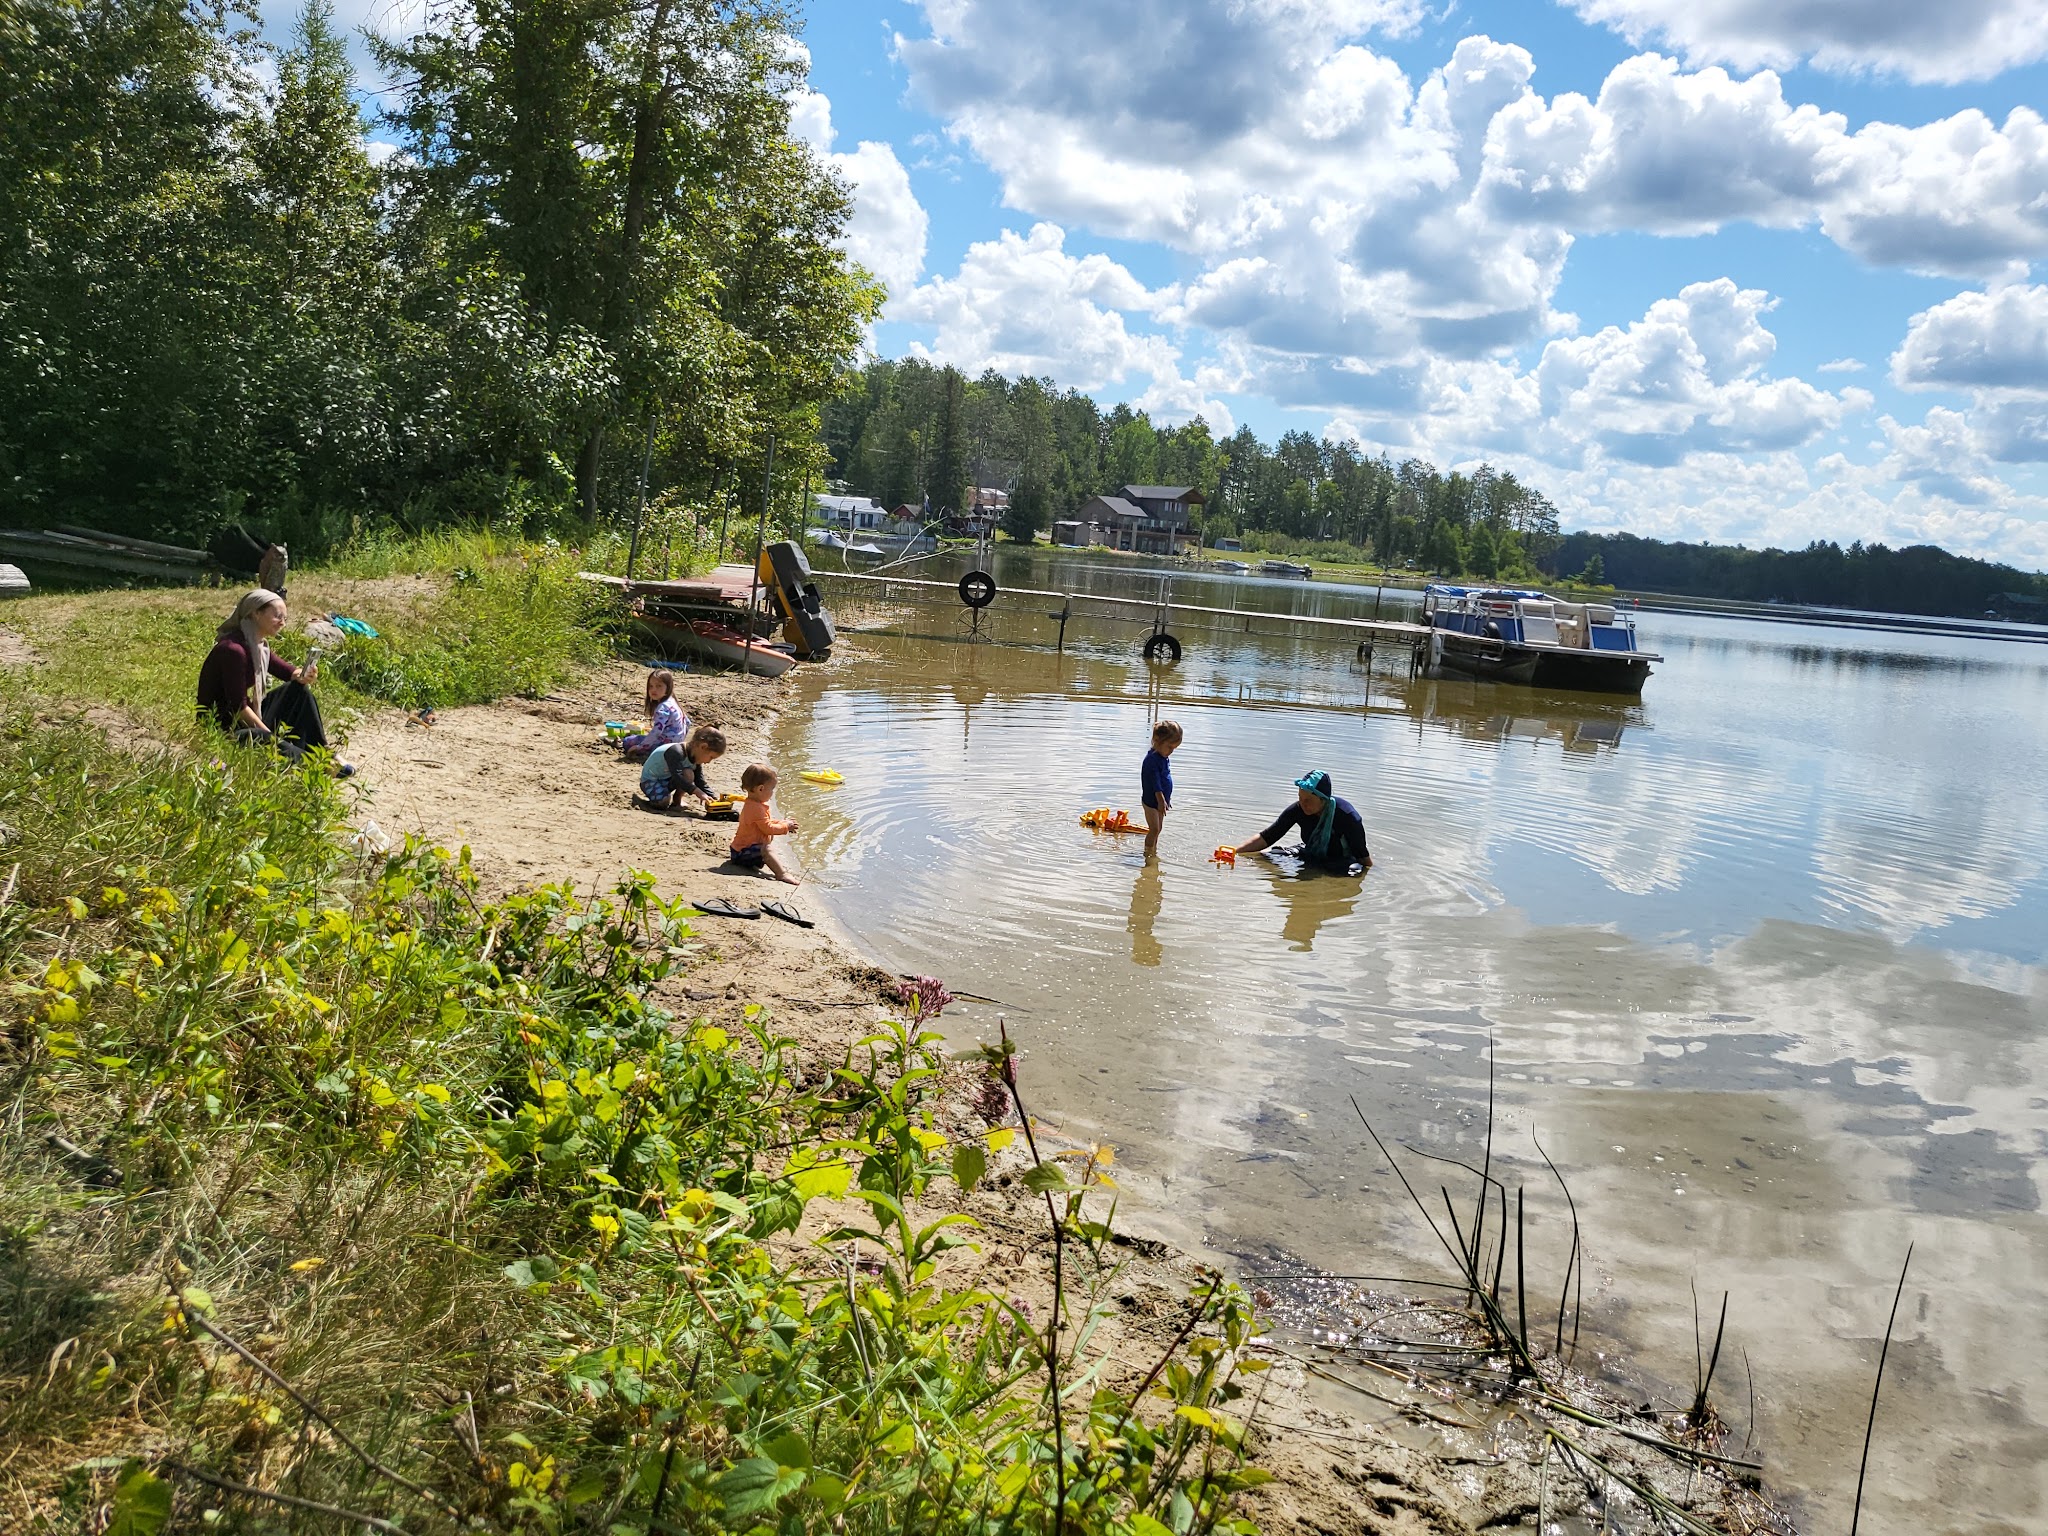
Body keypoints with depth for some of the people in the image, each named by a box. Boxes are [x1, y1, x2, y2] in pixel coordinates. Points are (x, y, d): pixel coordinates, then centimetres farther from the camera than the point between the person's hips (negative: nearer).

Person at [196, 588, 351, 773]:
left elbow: (288, 672, 9)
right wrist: (271, 736, -21)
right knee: (269, 742, -33)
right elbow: (239, 706, -25)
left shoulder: (258, 646, 4)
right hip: (222, 728, -10)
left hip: (247, 719, 10)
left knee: (298, 690, 3)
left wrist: (303, 675, -15)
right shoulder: (233, 650, -24)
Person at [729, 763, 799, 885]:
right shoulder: (756, 808, -24)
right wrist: (785, 827, -10)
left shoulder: (751, 805, 13)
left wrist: (783, 823, 12)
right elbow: (768, 828, -22)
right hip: (743, 852, -12)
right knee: (766, 851, -31)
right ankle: (781, 874, -41)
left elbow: (767, 822, 22)